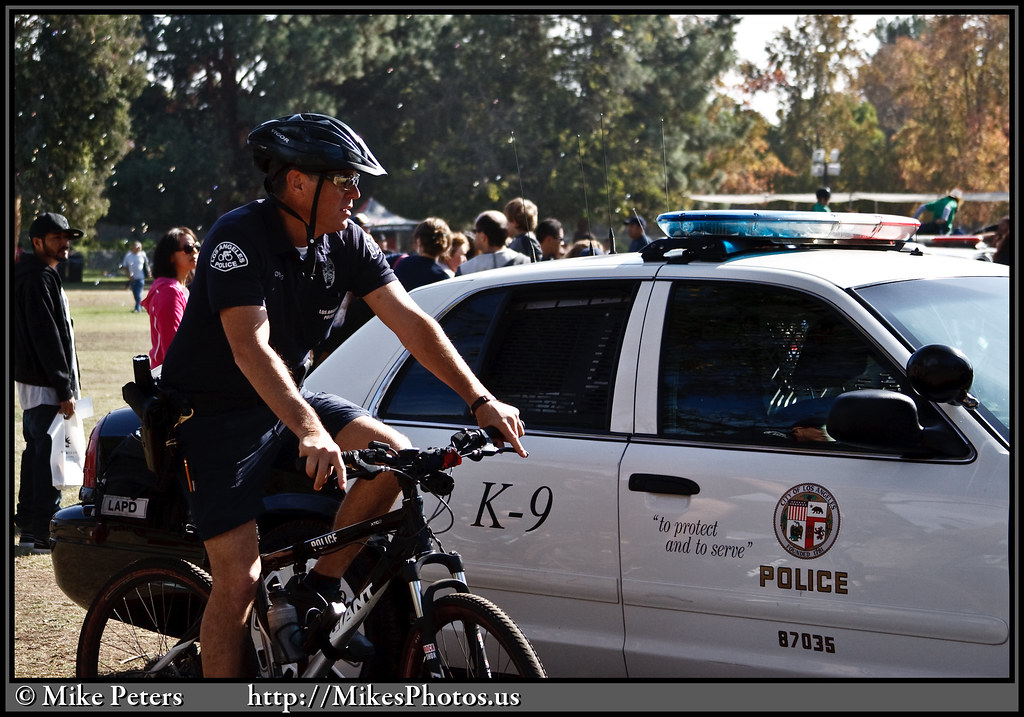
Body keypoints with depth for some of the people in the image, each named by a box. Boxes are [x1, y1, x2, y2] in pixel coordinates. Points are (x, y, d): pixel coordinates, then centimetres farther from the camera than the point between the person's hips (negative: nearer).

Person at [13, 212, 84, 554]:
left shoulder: (43, 276, 17)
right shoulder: (39, 279, -17)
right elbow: (46, 338, -22)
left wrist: (72, 380, 21)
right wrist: (64, 390, -22)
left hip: (34, 383, 11)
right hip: (45, 385, -11)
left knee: (37, 452, 17)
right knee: (50, 456, -8)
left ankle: (28, 525, 26)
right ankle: (44, 532, -5)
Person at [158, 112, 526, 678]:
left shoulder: (345, 243, -3)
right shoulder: (238, 237, -23)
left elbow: (411, 323, -7)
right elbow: (250, 347, -35)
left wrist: (480, 400, -18)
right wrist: (309, 431, -49)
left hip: (290, 399, 6)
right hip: (216, 414, -6)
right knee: (239, 579, -14)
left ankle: (318, 593, -2)